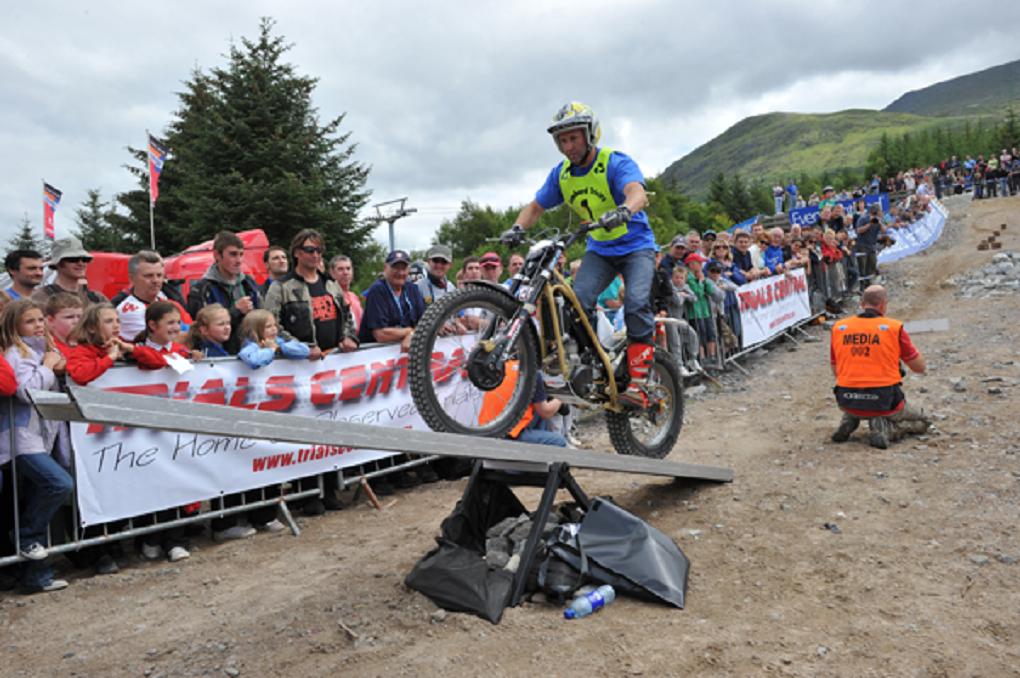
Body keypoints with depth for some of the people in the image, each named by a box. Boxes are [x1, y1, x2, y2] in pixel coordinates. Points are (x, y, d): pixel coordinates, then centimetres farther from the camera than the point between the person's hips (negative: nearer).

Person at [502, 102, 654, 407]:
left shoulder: (616, 163, -18)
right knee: (578, 300, -19)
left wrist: (623, 211, -59)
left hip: (636, 244, -5)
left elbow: (637, 193, -36)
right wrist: (517, 227, -18)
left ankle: (638, 381, -22)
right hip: (599, 248, 5)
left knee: (637, 303, -24)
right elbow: (536, 206, 3)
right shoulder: (561, 174, -1)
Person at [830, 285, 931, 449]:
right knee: (922, 421, 24)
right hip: (884, 402, -3)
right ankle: (885, 428, -6)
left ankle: (848, 421, 8)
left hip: (847, 402, 4)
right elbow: (920, 367, 3)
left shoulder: (838, 327, 0)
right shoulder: (894, 328, -8)